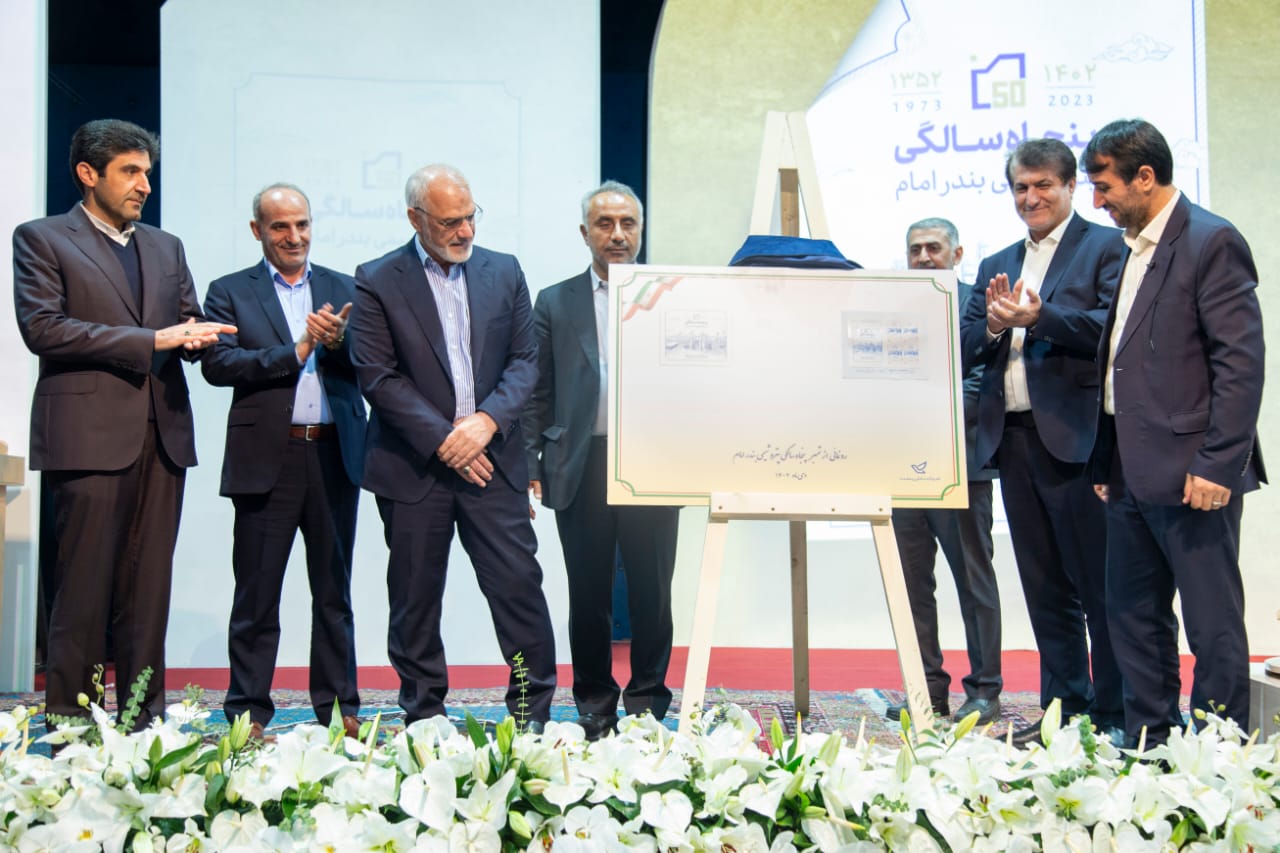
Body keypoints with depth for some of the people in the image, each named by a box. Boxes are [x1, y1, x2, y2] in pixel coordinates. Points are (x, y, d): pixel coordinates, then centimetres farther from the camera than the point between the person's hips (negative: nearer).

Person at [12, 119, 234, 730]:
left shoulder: (166, 248, 21)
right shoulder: (41, 240, 4)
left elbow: (189, 328, 19)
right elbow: (42, 328, -9)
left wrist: (195, 337, -7)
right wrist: (150, 341, -14)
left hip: (162, 435, 5)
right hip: (89, 437, -5)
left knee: (149, 594, 6)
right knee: (83, 594, -4)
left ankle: (144, 723, 11)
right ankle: (68, 725, 4)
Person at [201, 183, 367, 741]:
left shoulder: (343, 290, 12)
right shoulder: (230, 293, 5)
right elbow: (216, 364, -9)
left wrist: (337, 343, -17)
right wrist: (295, 352, -14)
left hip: (334, 456, 3)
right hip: (266, 459, -2)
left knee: (334, 591, 10)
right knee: (257, 596, 2)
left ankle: (340, 709, 18)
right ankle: (248, 714, 10)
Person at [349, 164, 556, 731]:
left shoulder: (504, 271, 9)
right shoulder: (377, 281, -1)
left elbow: (525, 360, 7)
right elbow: (377, 377, -7)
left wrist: (488, 419, -10)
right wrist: (442, 440, -12)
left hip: (492, 458, 2)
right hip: (413, 465, -2)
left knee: (519, 584, -2)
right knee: (415, 599, 5)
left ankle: (534, 714, 9)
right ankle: (424, 720, 17)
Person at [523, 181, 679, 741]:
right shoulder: (555, 304, 10)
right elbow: (538, 394, 7)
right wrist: (530, 469, 0)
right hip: (580, 469, 1)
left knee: (652, 590, 3)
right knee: (588, 595, 7)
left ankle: (648, 702, 15)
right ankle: (594, 708, 17)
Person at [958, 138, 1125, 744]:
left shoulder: (1106, 247, 1)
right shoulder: (996, 267, 20)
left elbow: (1114, 327, -14)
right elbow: (966, 349, 13)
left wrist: (1038, 318, -23)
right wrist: (992, 327, -8)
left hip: (1077, 438, -6)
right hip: (1013, 439, 7)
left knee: (1100, 584, -2)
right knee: (1045, 588, 11)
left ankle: (1115, 715, 6)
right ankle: (1064, 708, 19)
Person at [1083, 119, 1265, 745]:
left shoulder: (1211, 242, -9)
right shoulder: (1134, 249, 17)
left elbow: (1241, 362, -15)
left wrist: (1216, 466, -19)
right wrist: (1107, 463, 16)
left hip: (1189, 475, -9)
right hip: (1133, 476, 9)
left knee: (1212, 624, -1)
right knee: (1133, 618, 14)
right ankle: (1147, 748, 24)